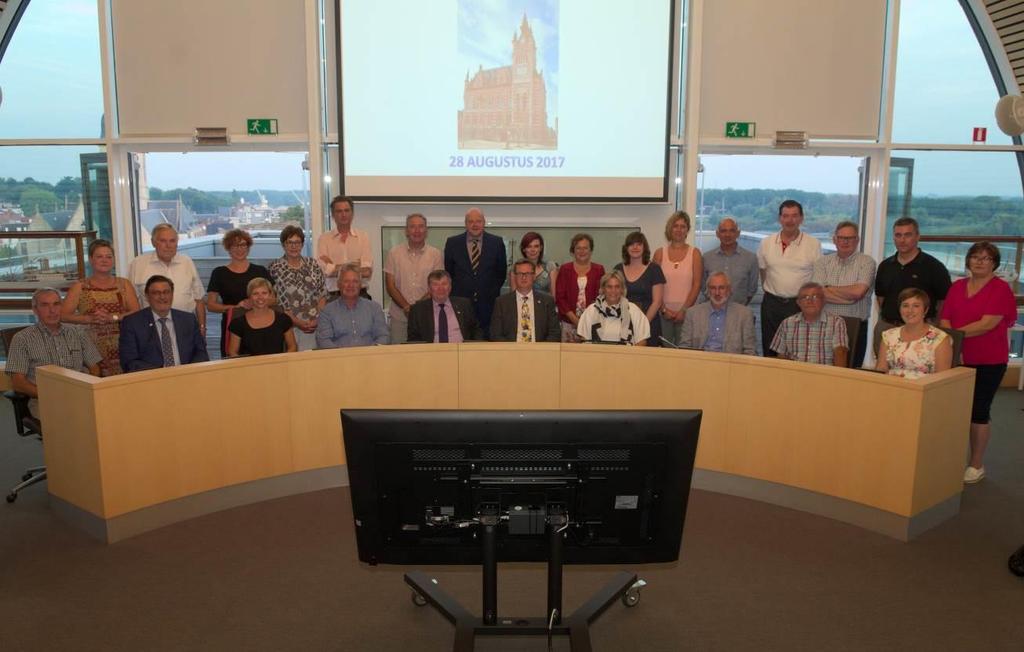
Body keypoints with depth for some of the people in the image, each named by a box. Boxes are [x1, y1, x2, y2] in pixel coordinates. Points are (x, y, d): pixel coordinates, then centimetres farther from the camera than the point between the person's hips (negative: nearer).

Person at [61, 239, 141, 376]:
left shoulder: (124, 284, 12)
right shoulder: (80, 287, 9)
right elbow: (63, 315, -1)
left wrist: (112, 317, -13)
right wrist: (90, 319, -14)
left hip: (122, 348, 1)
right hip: (92, 348, -1)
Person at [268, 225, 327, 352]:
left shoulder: (313, 265, 8)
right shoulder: (275, 268, -1)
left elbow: (323, 295, 7)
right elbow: (273, 300, -4)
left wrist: (317, 319, -6)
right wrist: (296, 321, -11)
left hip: (314, 326, 2)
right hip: (289, 327, -2)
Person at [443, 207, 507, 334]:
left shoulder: (496, 242, 4)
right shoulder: (452, 243, 4)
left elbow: (501, 272, 10)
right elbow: (448, 272, 10)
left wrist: (493, 292, 6)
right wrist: (453, 293, 6)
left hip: (488, 302, 0)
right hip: (460, 300, 0)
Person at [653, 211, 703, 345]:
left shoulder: (694, 254, 4)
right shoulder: (660, 253, 7)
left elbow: (696, 285, -2)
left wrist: (684, 310, -10)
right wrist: (663, 309, -6)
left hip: (686, 313, -1)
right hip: (663, 313, 1)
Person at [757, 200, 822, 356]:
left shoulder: (813, 244, -3)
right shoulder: (766, 243, 5)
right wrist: (771, 293, 12)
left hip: (800, 305, -3)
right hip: (771, 303, 3)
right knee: (769, 350, 10)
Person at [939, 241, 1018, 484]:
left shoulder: (1001, 289, -6)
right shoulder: (957, 287, 10)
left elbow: (986, 324, -16)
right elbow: (944, 320, 6)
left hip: (988, 362, -4)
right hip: (958, 359, 4)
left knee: (979, 411, 2)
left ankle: (976, 465, 14)